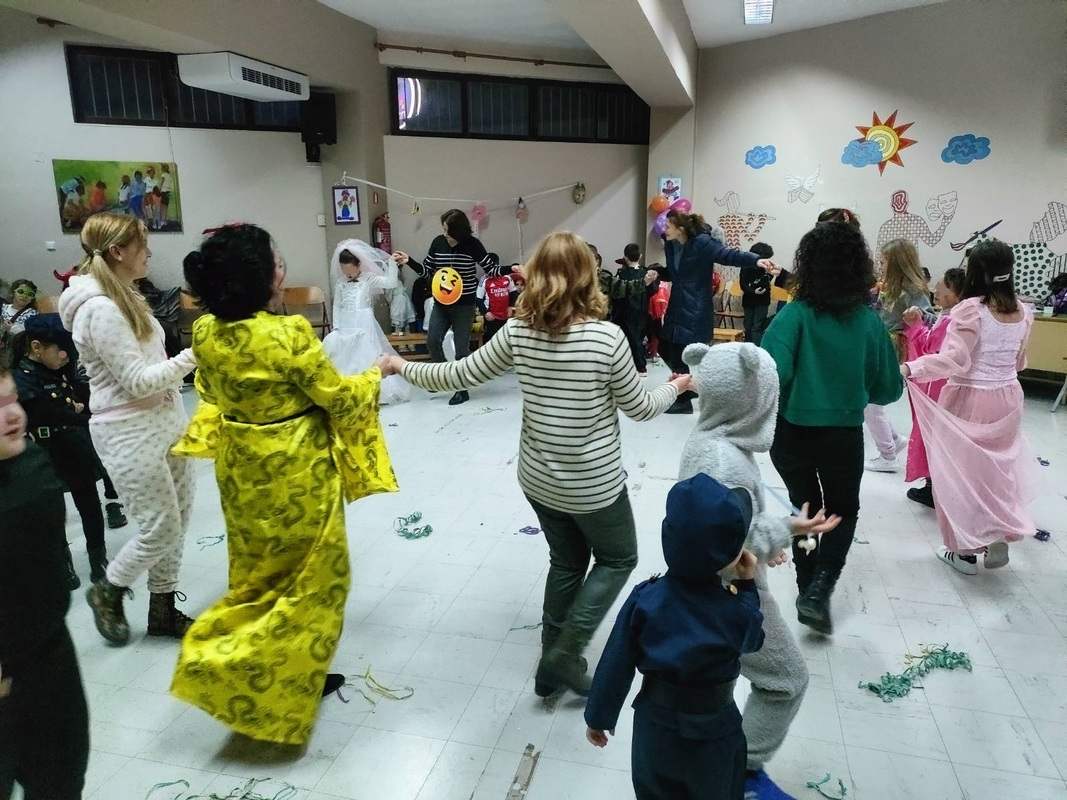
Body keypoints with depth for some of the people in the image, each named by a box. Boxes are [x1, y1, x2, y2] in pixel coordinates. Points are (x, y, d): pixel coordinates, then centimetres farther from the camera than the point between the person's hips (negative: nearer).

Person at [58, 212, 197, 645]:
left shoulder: (124, 296, 10)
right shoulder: (99, 309, -20)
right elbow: (136, 380, -21)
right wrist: (193, 355, -17)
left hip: (164, 422, 9)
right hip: (130, 434, -9)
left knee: (178, 519, 13)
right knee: (161, 528, 0)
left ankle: (162, 609, 28)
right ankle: (107, 592, 27)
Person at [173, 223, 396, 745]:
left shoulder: (205, 333, -4)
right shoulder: (288, 334, -25)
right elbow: (339, 397, -15)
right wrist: (377, 373, 3)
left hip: (242, 469, 7)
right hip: (297, 473, -7)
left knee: (259, 574, 21)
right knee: (307, 579, 12)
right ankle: (278, 689, 15)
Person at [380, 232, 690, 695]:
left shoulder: (518, 331, -9)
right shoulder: (607, 337, -19)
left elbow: (461, 376, -1)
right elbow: (639, 408, -8)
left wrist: (402, 368, 15)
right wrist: (678, 386, 12)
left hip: (538, 478, 4)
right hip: (594, 482, -4)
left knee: (566, 562, 24)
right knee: (618, 559, 21)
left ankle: (553, 661, 34)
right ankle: (565, 653, 13)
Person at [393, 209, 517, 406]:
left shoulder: (472, 244, -11)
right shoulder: (438, 243, -1)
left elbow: (491, 269, -6)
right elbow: (427, 271, 8)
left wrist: (510, 269, -22)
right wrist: (409, 261, -4)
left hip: (464, 305, -4)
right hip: (441, 303, 4)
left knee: (461, 347, 1)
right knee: (432, 341, -3)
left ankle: (462, 390, 14)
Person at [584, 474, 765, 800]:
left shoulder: (643, 600, -23)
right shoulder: (737, 613, -27)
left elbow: (615, 666, -13)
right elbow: (752, 640, -2)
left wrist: (599, 717, 2)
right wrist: (747, 585, -3)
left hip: (654, 724, 1)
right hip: (711, 734, -1)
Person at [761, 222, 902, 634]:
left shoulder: (795, 314, -14)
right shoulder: (869, 321, -7)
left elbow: (771, 372, -28)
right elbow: (888, 389, 1)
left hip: (791, 431, 0)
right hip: (844, 434, 1)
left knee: (805, 508, 24)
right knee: (843, 511, 23)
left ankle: (809, 588, 36)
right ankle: (818, 590, 6)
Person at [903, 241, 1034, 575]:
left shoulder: (970, 309, -17)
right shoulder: (1023, 312, 4)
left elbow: (955, 360, -24)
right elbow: (1019, 363, 14)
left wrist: (909, 369, -25)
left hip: (969, 400, -6)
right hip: (1007, 399, 6)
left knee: (961, 470, 8)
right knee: (998, 468, 20)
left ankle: (965, 550, 17)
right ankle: (998, 540, 23)